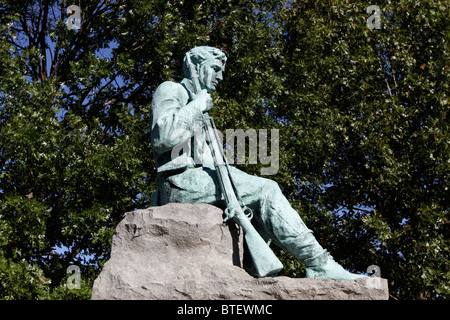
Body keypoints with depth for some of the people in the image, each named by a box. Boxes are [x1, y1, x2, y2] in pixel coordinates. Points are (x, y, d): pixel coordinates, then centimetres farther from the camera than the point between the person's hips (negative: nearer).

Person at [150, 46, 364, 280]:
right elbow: (162, 137, -17)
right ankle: (320, 266, -19)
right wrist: (196, 107, -9)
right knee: (265, 190, -17)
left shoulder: (194, 100, 34)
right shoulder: (171, 90, 4)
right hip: (180, 180, -10)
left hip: (196, 179, 10)